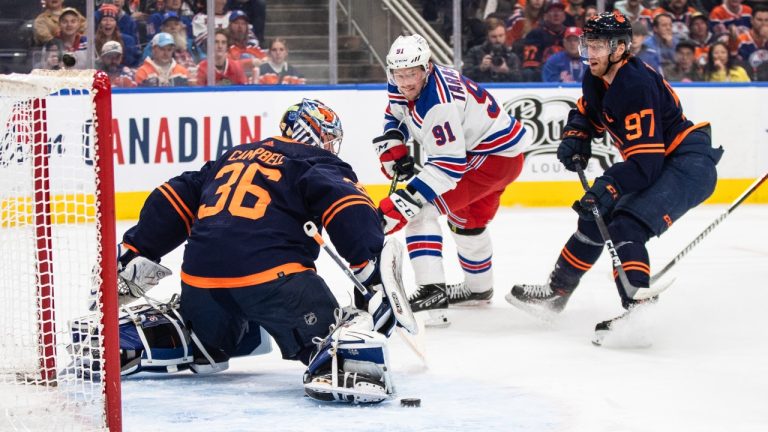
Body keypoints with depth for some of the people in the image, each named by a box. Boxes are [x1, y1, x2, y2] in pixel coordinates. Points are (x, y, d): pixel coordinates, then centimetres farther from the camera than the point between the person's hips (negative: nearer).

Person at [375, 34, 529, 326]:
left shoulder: (439, 103, -33)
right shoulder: (402, 83, -6)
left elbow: (448, 164, -35)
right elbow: (395, 115, 16)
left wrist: (405, 200, -39)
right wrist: (393, 147, -3)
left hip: (497, 156, -11)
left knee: (421, 208, -20)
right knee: (467, 219, 31)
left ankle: (432, 288, -27)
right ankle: (479, 288, 53)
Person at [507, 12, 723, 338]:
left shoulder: (637, 86, -27)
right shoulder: (597, 80, 0)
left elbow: (646, 161, -30)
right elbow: (586, 113, 22)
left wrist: (608, 187, -36)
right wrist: (575, 137, 2)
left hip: (690, 164, -10)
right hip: (656, 163, 10)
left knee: (626, 226, -25)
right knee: (596, 216, 14)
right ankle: (557, 291, 28)